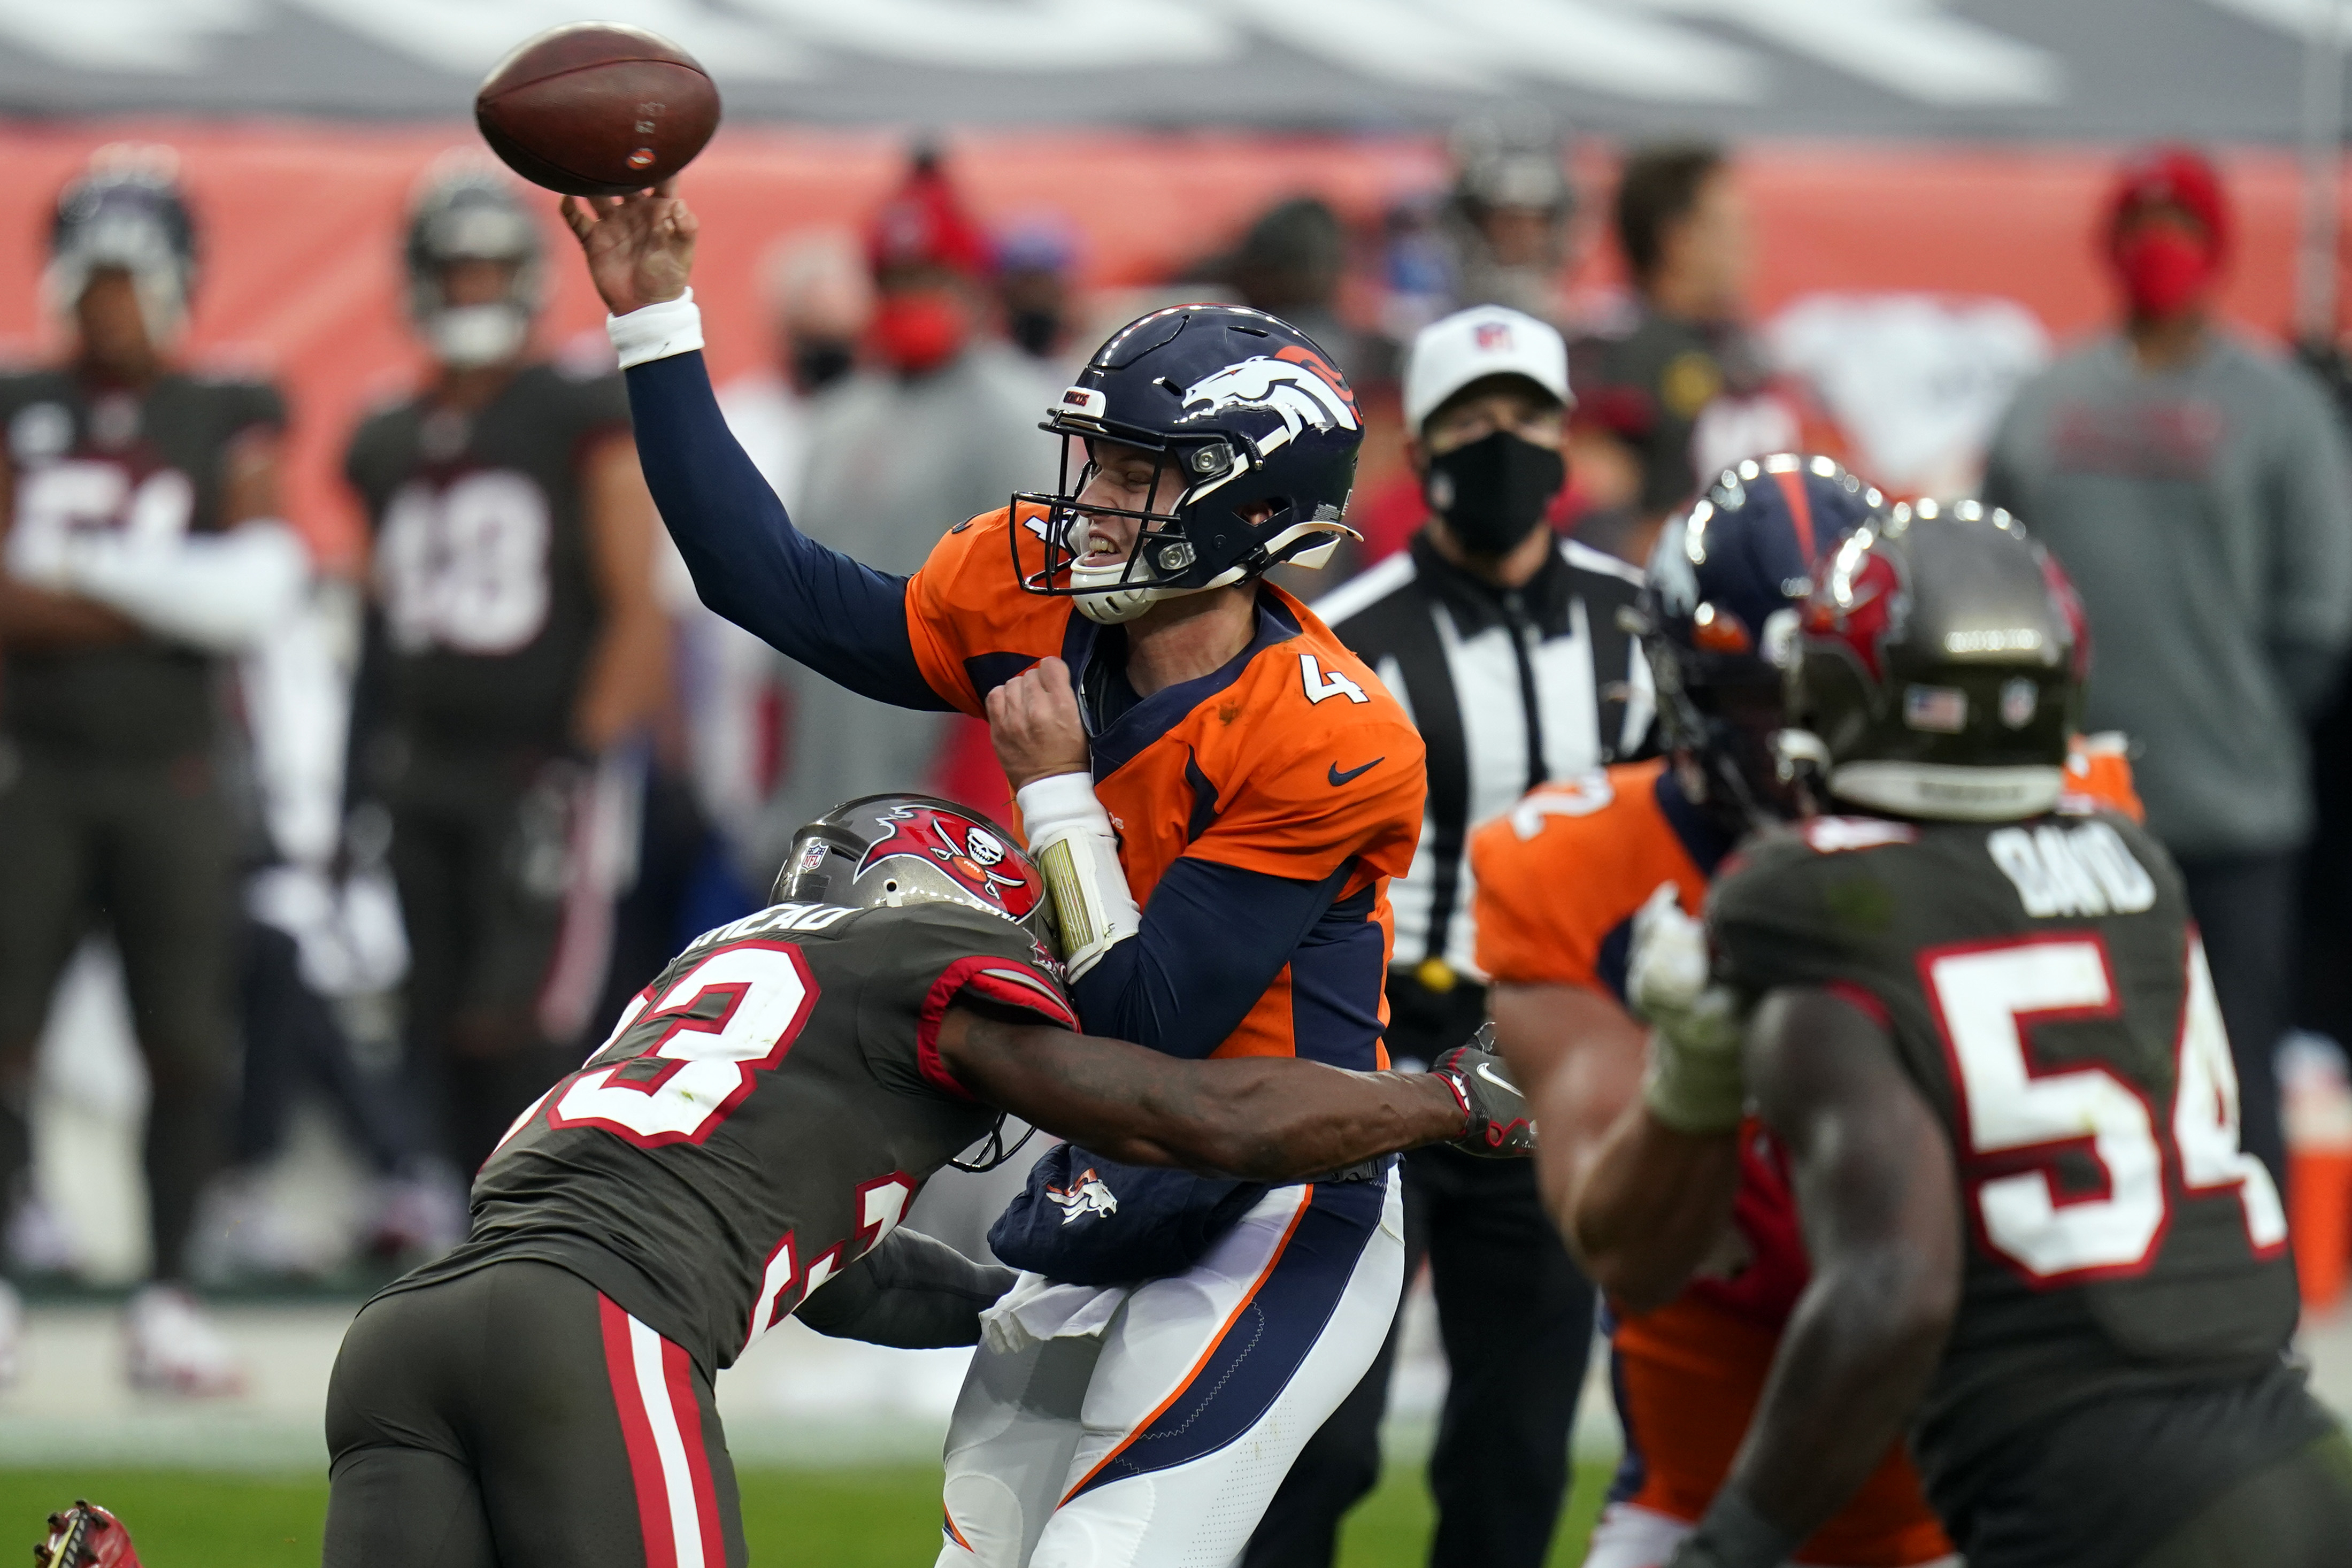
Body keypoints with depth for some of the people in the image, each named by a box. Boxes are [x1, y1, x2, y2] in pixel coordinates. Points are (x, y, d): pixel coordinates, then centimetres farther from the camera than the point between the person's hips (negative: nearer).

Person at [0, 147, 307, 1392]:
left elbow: (255, 594, -8)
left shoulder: (228, 423, 4)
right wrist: (169, 600, -13)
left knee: (185, 1040, -2)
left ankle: (167, 1298, 6)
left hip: (169, 775, 0)